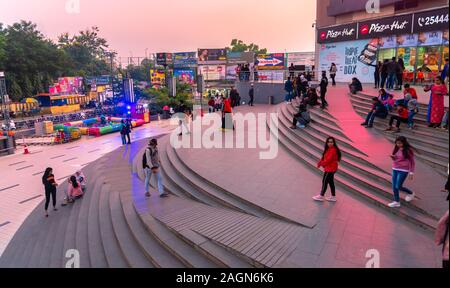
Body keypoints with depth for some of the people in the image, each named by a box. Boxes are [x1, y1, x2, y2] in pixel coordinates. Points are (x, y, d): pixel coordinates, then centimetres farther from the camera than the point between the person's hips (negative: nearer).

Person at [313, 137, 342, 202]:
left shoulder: (333, 150, -20)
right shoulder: (328, 149, 11)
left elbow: (328, 160, -23)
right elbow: (324, 157, 11)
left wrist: (321, 163, -11)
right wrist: (320, 162, -5)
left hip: (330, 169, -10)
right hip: (329, 168, 10)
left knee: (325, 181, -1)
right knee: (331, 182, 15)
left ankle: (321, 197, 10)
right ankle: (333, 197, 24)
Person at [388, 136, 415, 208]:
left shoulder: (408, 150, -11)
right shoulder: (397, 149, 6)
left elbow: (412, 162, -6)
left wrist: (411, 172, -9)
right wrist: (393, 157, -5)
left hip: (403, 170, -6)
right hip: (395, 169, 6)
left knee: (398, 187, -5)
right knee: (394, 187, 5)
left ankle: (411, 193, 24)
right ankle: (396, 202, 16)